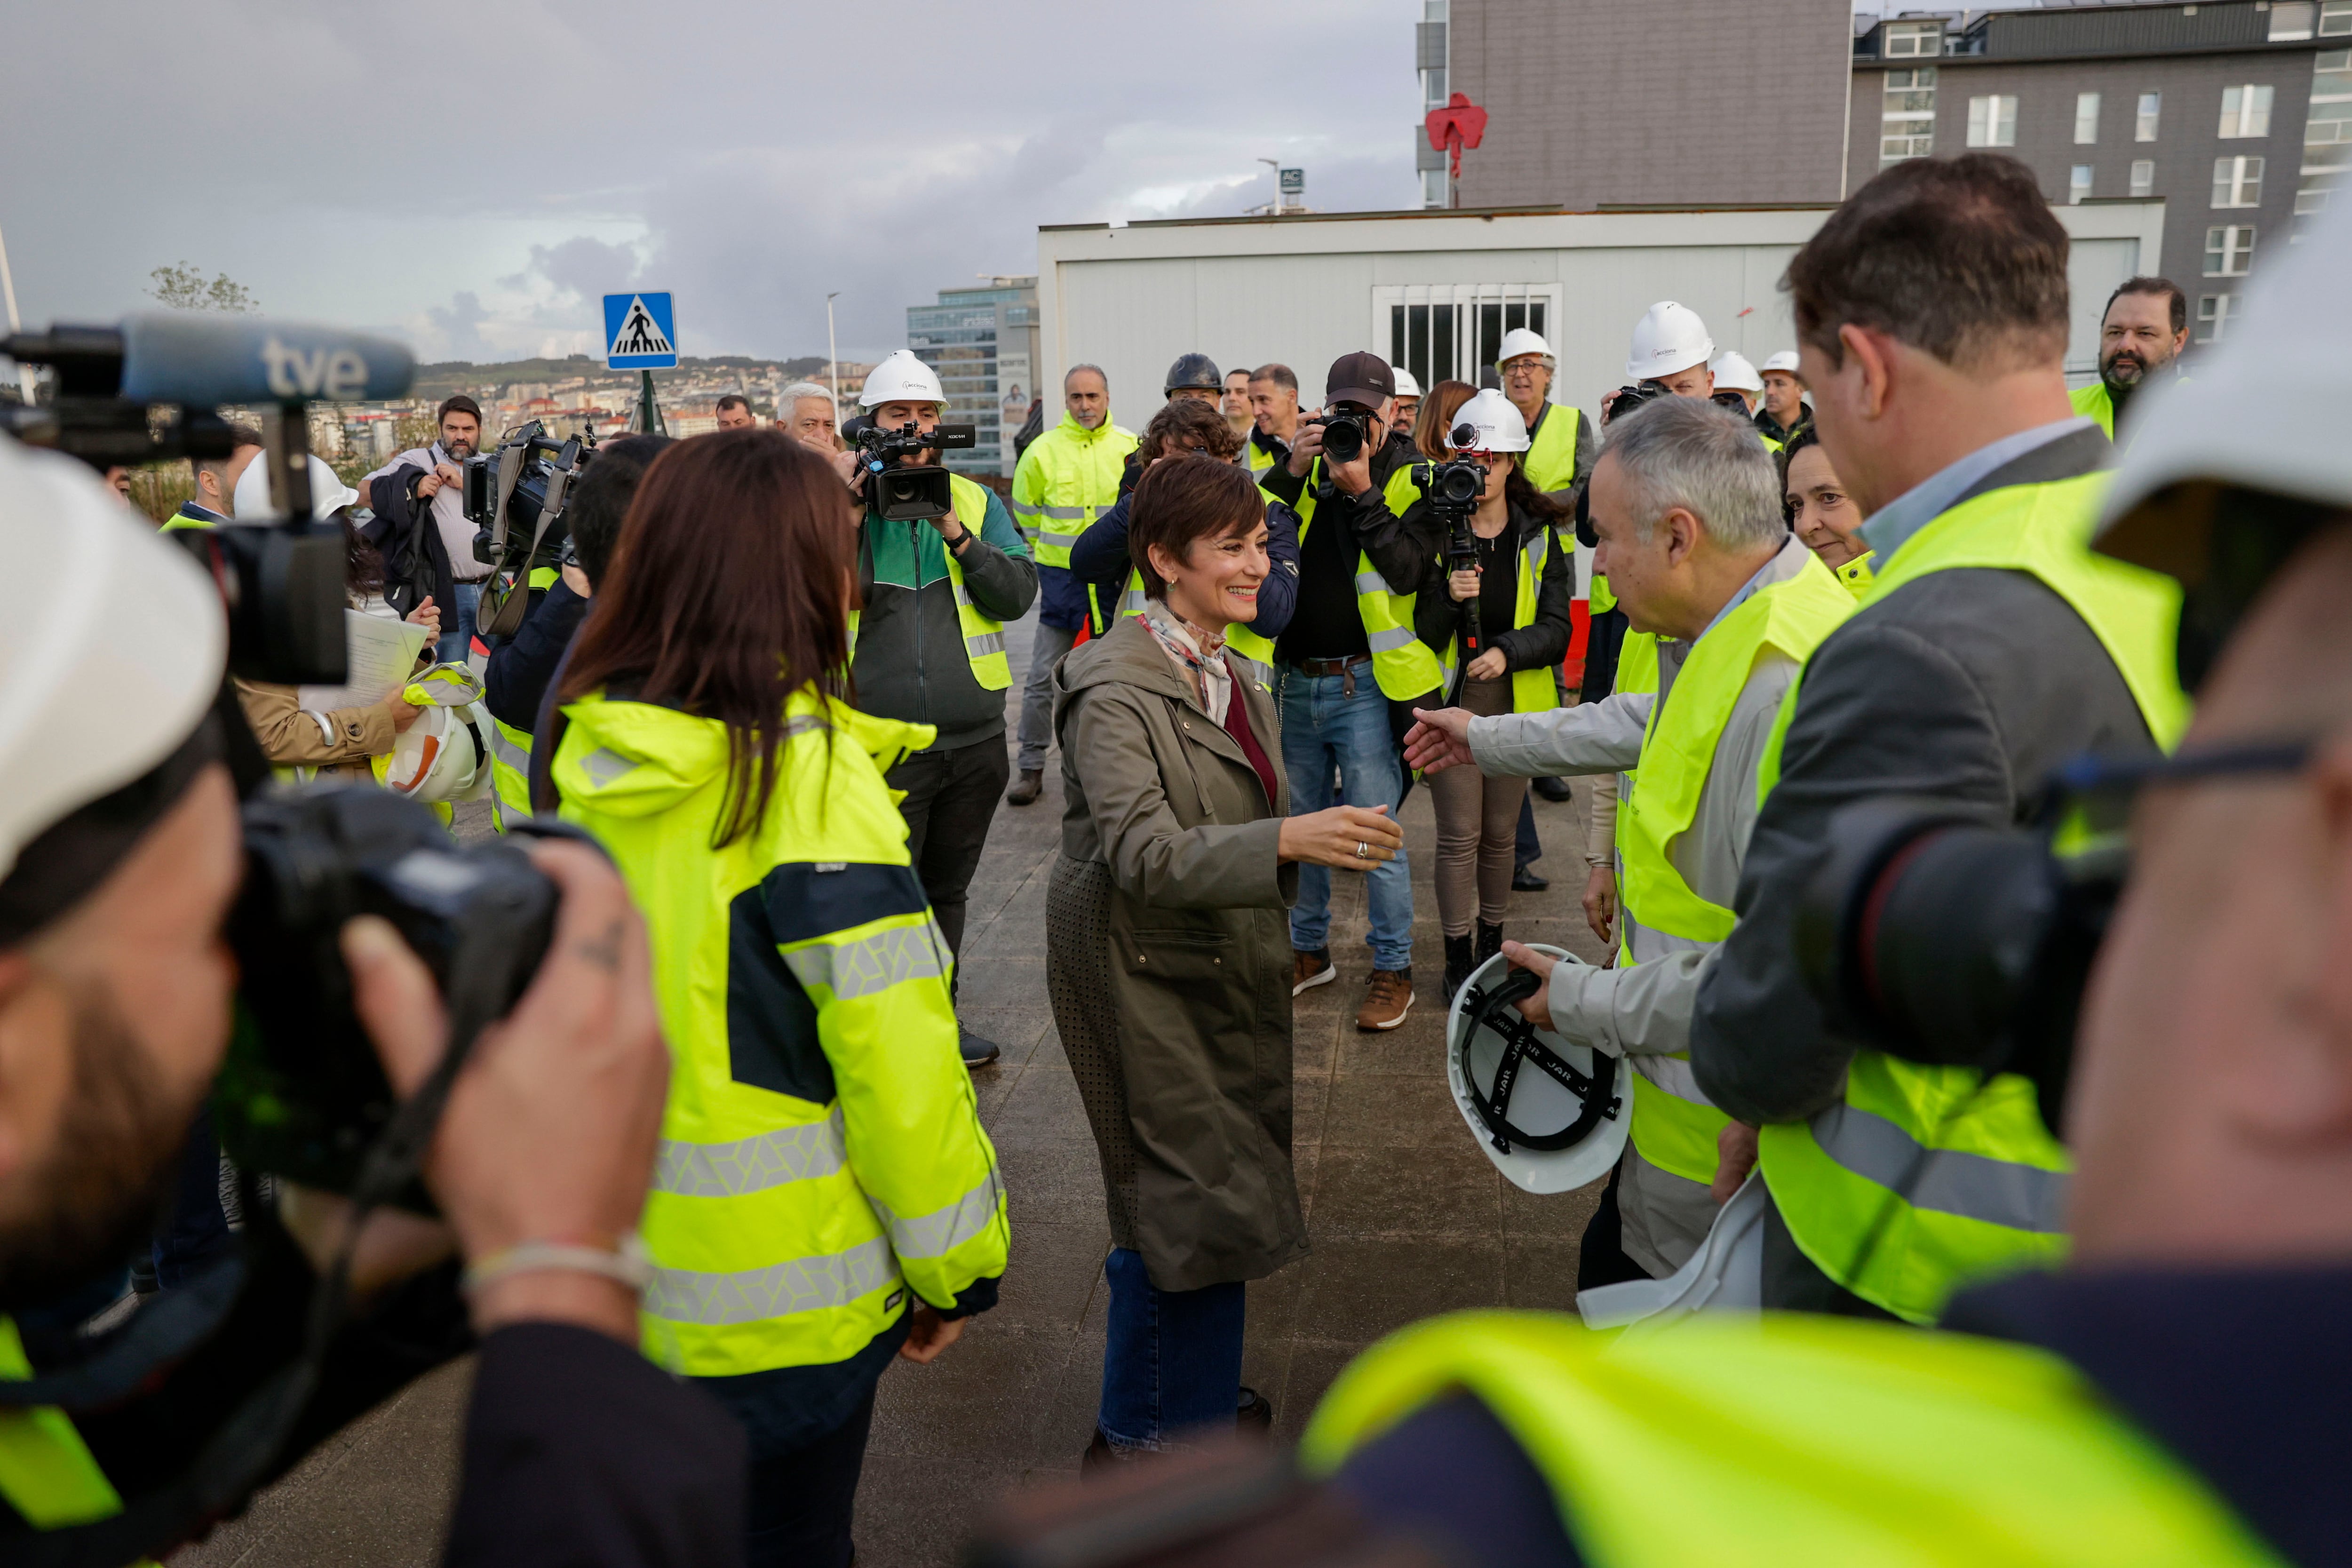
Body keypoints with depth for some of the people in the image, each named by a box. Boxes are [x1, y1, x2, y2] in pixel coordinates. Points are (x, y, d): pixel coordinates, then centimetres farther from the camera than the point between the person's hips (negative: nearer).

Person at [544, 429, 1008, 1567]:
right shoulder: (810, 776, -23)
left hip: (609, 1260, 6)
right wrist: (955, 1262, -8)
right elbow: (894, 1052, -22)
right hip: (776, 1298, -6)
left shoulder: (589, 751, -4)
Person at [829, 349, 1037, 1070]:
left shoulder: (976, 502, 7)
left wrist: (954, 531, -16)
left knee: (948, 889, 17)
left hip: (975, 738, 3)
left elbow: (1019, 595, -4)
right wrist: (847, 516, -19)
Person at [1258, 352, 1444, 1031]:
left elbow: (1407, 567, -16)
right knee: (1301, 823, 15)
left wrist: (1361, 493, -20)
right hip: (1295, 679, 5)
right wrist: (1293, 472, -15)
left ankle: (1393, 968, 14)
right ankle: (1309, 949, 31)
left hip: (1365, 684, -4)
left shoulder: (1410, 478, -1)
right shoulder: (1307, 468, 9)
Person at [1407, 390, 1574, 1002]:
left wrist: (1508, 651, -19)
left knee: (1501, 832, 11)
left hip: (1517, 700, 2)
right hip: (1452, 699, -2)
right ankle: (1457, 959, 11)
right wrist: (1447, 599, -24)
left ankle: (1492, 944, 28)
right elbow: (1421, 633, -5)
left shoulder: (1539, 536, 2)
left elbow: (1557, 628, -2)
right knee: (1460, 834, -1)